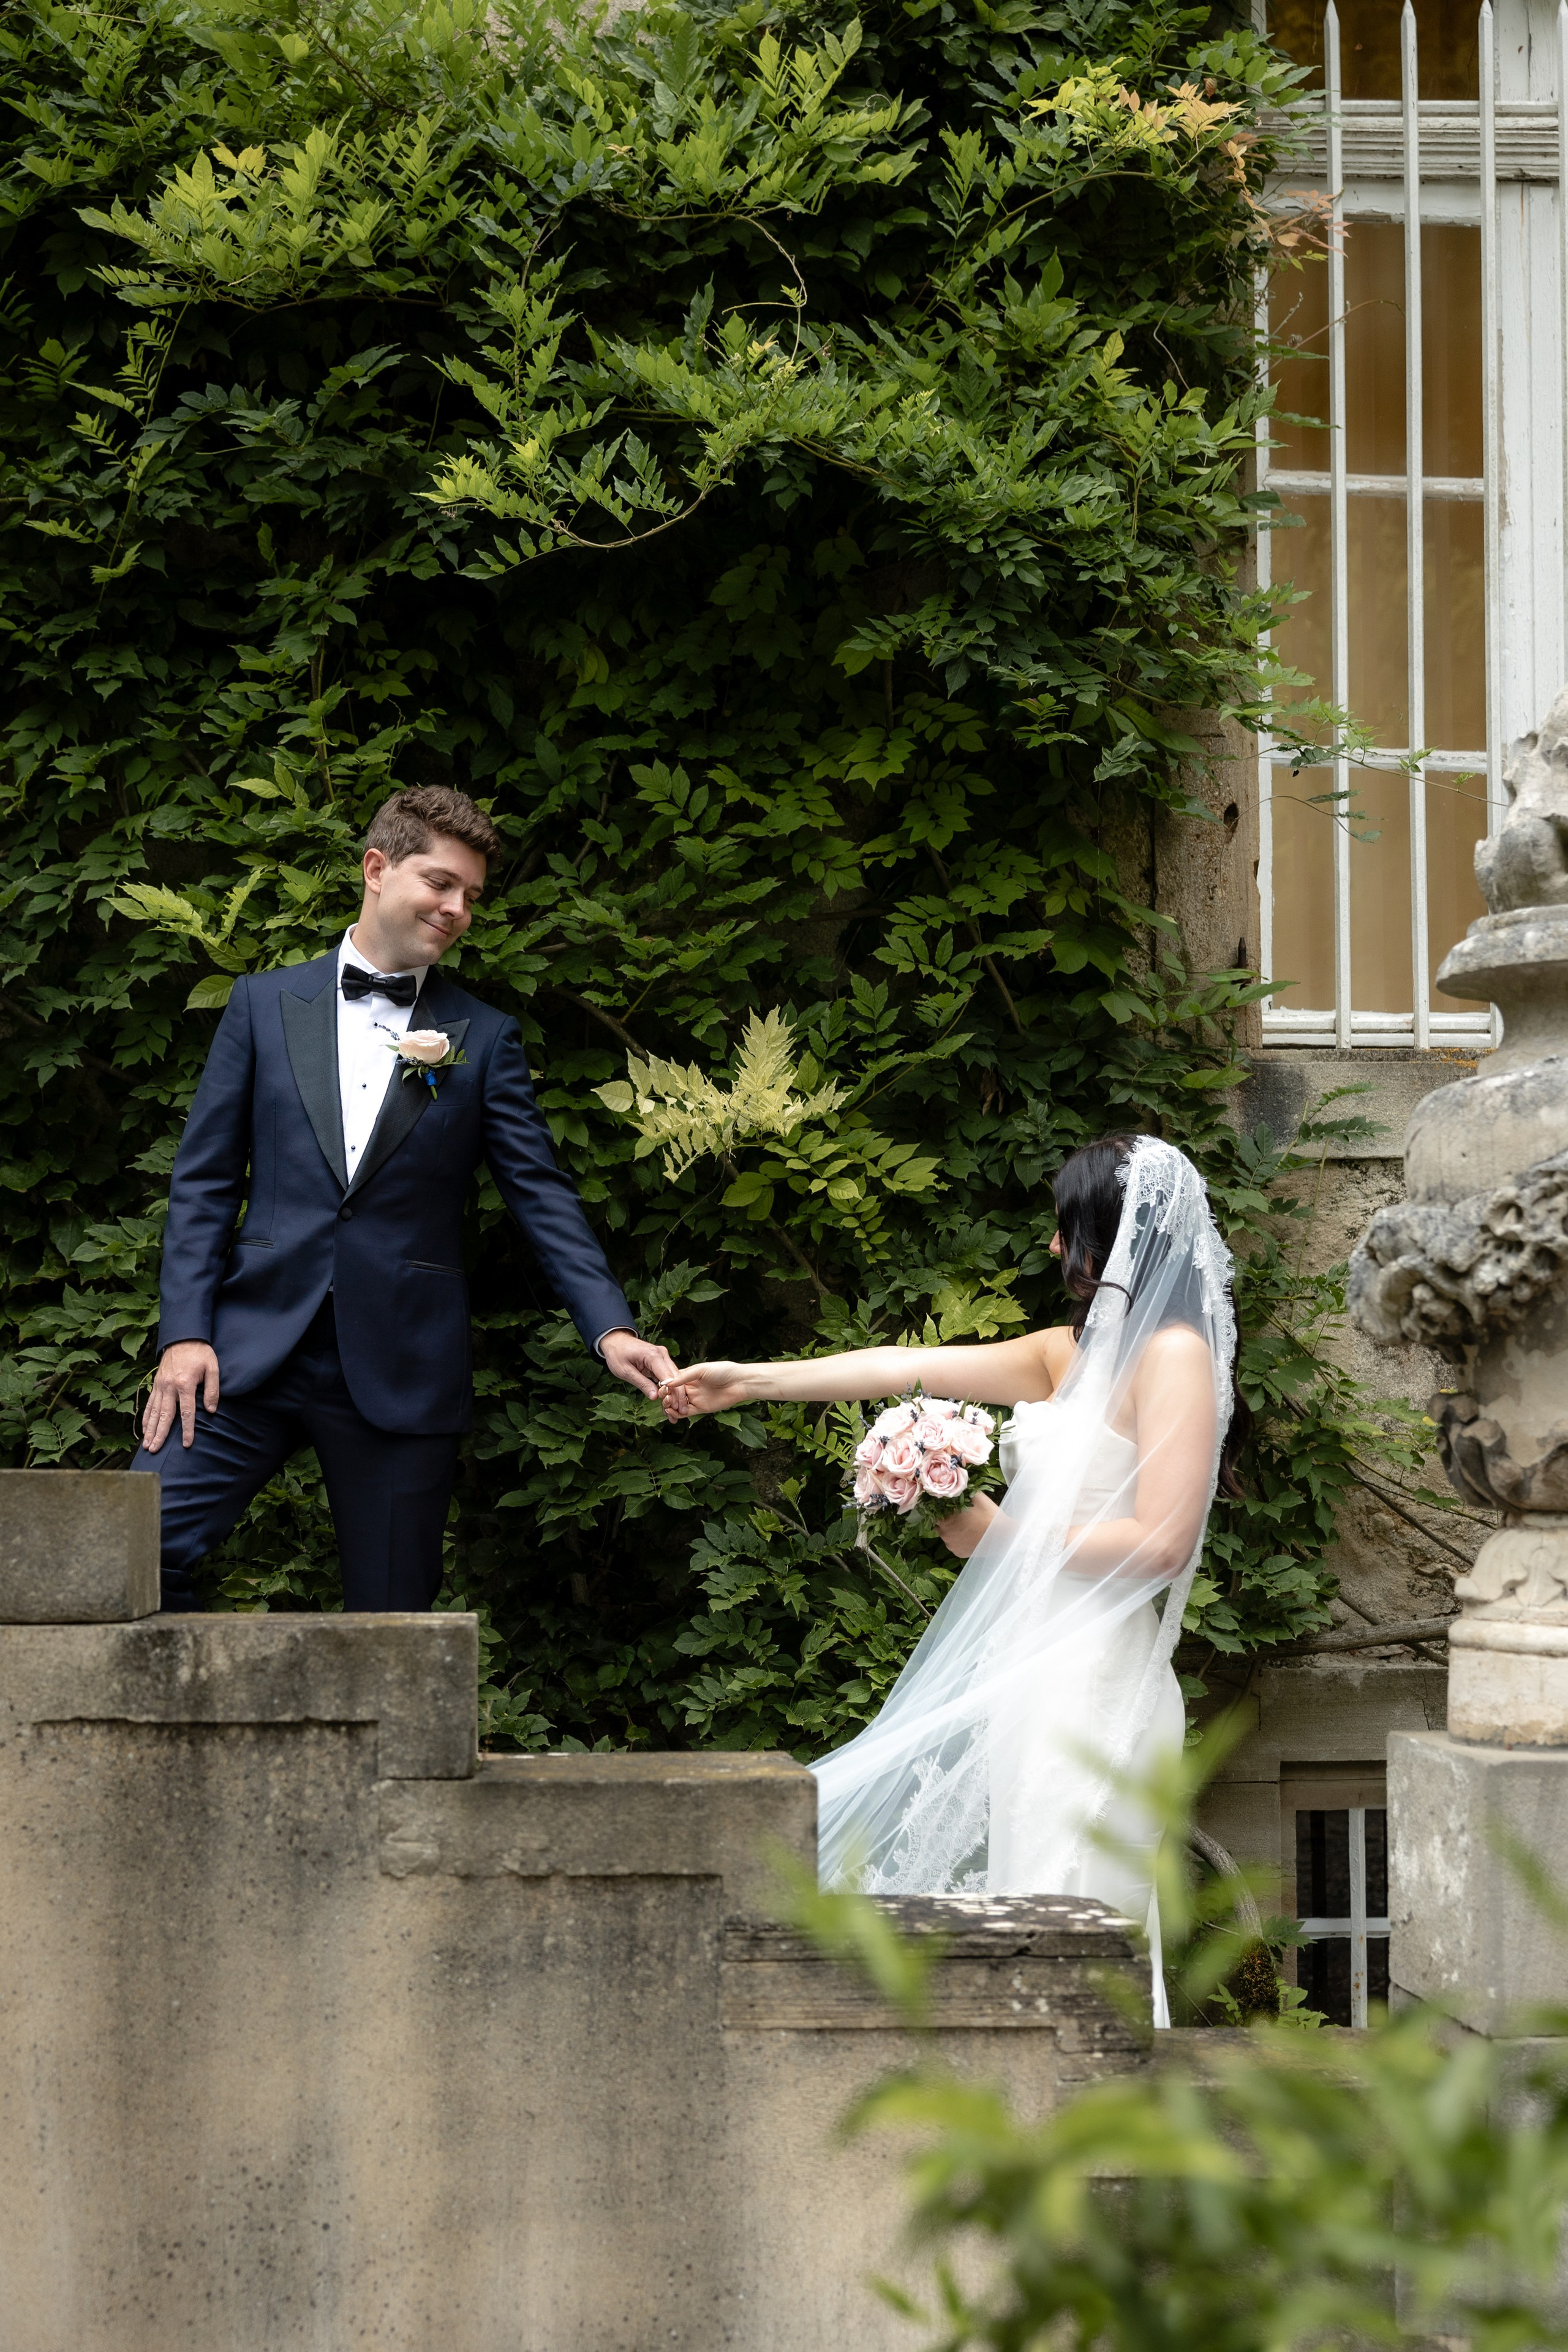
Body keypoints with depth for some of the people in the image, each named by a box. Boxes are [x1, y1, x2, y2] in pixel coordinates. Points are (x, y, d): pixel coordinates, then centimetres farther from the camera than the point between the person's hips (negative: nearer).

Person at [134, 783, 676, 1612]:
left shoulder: (483, 1038, 9)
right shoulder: (266, 1004, 9)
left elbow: (542, 1195, 4)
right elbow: (204, 1179, 8)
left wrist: (612, 1329, -10)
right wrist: (185, 1331, -3)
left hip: (400, 1372, 0)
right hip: (258, 1348, 0)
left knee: (391, 1614, 1)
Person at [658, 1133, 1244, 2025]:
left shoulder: (1174, 1355, -9)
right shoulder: (1077, 1351, 18)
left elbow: (1161, 1543, -17)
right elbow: (911, 1367, 23)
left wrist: (1007, 1536, -8)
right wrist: (755, 1381, 25)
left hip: (1090, 1691, -9)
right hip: (1029, 1674, 9)